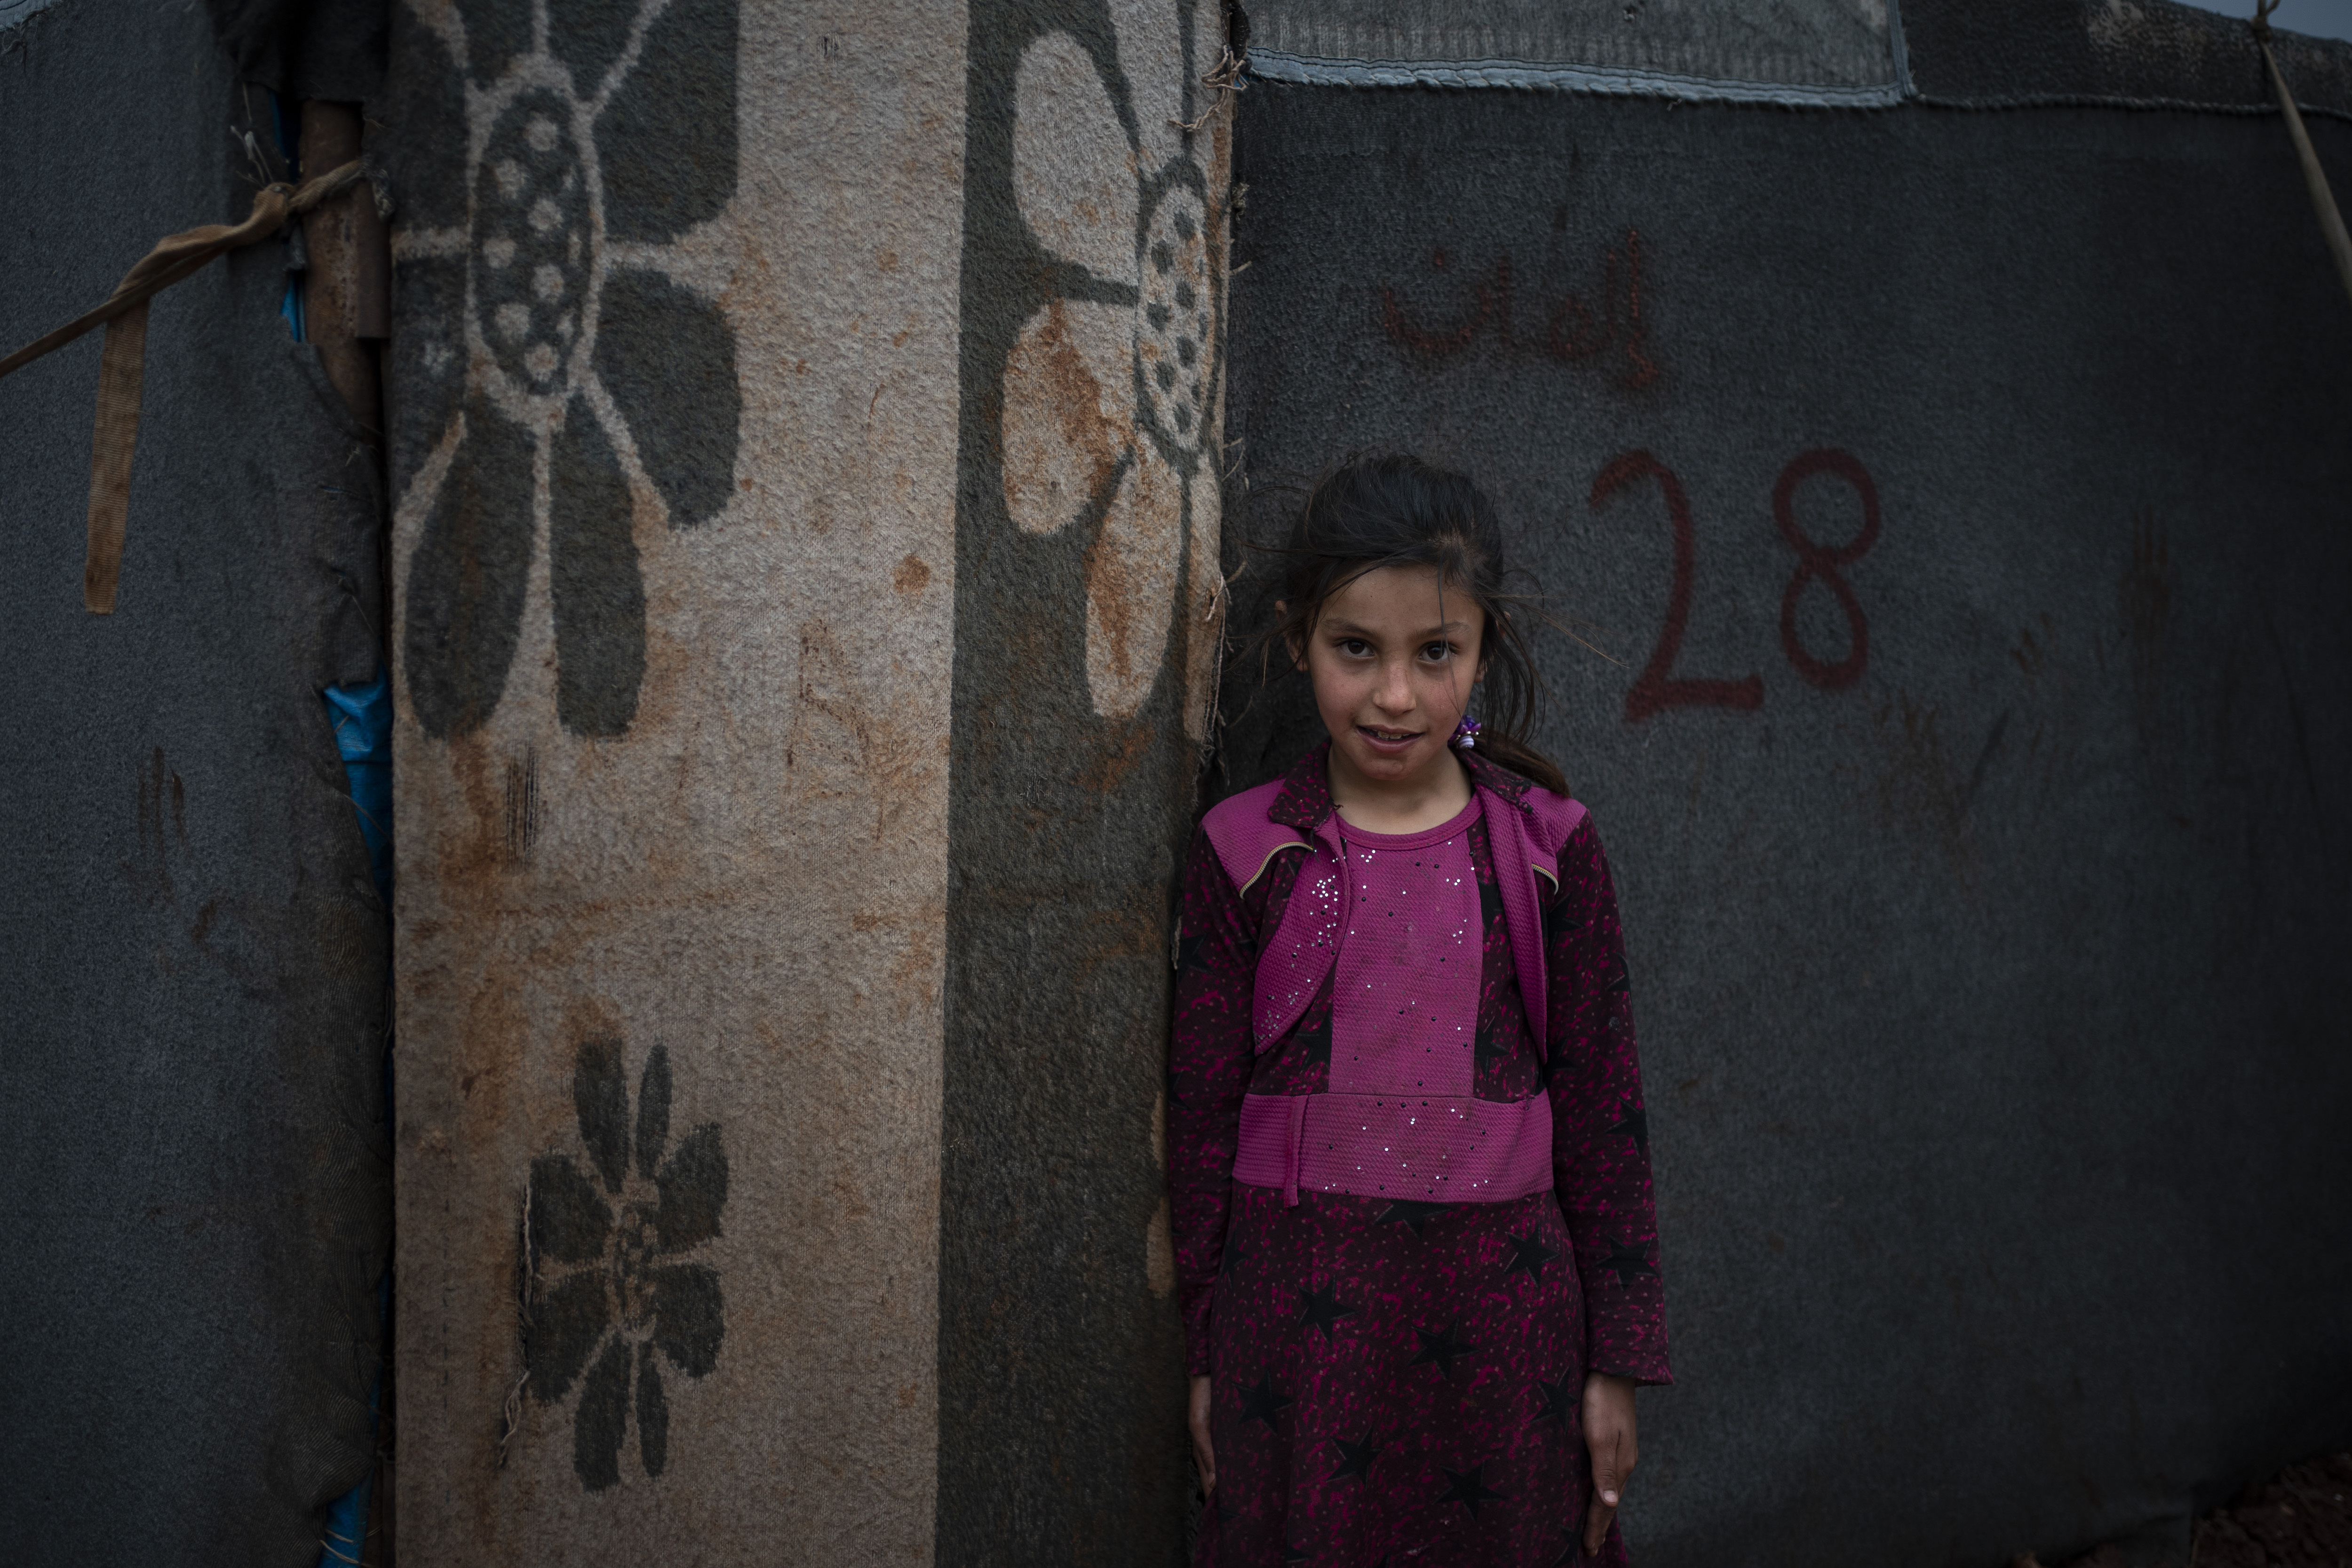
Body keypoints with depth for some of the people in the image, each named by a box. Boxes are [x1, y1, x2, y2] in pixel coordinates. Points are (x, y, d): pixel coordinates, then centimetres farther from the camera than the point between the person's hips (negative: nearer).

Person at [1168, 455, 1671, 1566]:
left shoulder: (1546, 847, 0)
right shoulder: (1246, 852, -1)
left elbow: (1601, 1103, 2)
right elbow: (1204, 1110, 3)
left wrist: (1615, 1360, 3)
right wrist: (1208, 1354, 5)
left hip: (1503, 1306, 1)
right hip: (1297, 1304, 0)